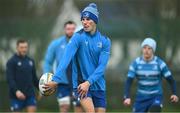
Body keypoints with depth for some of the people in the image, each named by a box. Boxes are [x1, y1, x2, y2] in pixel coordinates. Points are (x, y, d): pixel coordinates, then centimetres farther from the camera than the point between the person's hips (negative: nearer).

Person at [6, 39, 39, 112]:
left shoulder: (30, 61, 14)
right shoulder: (11, 62, -5)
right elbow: (10, 79, -14)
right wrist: (16, 91, -27)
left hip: (30, 94, 5)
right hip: (16, 95, -4)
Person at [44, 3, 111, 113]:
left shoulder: (105, 41, -1)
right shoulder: (78, 37, -9)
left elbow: (102, 66, -9)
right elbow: (66, 58, -22)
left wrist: (88, 82, -22)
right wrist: (56, 79, -34)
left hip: (98, 86, 4)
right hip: (81, 83, -4)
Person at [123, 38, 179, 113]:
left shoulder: (159, 63, -11)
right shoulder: (136, 63, -8)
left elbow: (170, 80, -4)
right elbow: (128, 82, -12)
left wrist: (174, 94, -22)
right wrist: (127, 97, -29)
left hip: (156, 97, -2)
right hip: (141, 98, 2)